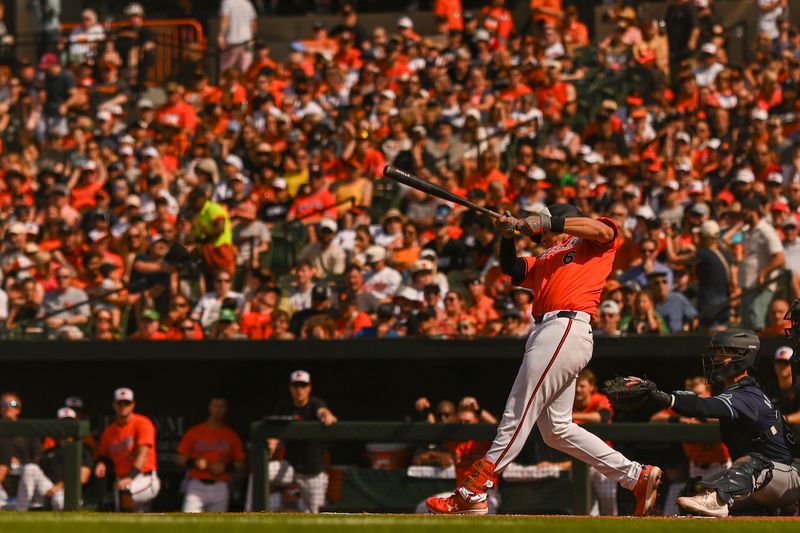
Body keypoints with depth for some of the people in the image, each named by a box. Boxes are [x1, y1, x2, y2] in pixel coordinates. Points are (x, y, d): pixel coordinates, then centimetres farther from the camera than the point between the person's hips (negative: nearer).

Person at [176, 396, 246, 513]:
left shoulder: (232, 436, 9)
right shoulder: (194, 432, 7)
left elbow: (241, 465, 9)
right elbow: (179, 459, 8)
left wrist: (225, 467, -9)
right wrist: (194, 463, -10)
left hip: (220, 489, 1)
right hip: (196, 486, -1)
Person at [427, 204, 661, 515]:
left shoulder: (593, 245, 10)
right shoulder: (545, 262, 30)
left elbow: (604, 230, -11)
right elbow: (511, 269, 22)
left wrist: (548, 223, -13)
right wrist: (508, 236, 5)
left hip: (567, 328, -10)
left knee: (519, 414, -11)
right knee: (556, 430, 6)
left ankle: (473, 493, -14)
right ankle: (637, 476, 7)